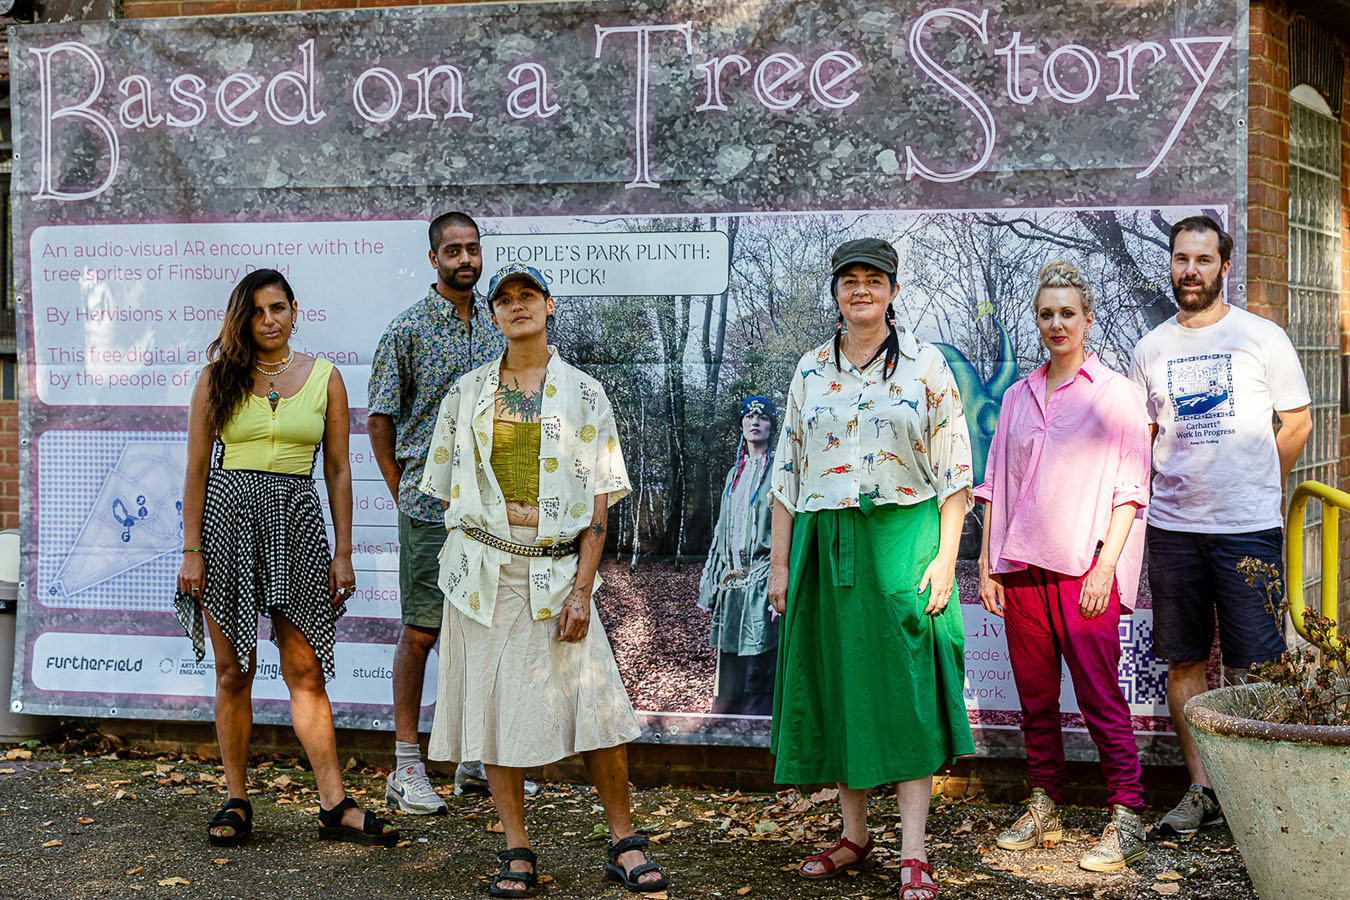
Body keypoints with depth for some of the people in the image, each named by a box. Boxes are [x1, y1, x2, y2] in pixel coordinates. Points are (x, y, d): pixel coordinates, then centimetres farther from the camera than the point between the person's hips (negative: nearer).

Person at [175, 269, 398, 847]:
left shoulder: (324, 378, 7)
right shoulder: (218, 377, 5)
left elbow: (338, 471, 8)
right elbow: (197, 468, 4)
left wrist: (343, 554, 3)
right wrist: (191, 550, -3)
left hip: (296, 521, 0)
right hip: (228, 517, 0)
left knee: (305, 669, -2)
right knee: (233, 670, 4)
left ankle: (334, 805, 0)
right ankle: (236, 803, 14)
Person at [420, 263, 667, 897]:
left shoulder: (584, 394, 5)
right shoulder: (467, 393, 9)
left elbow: (600, 499, 0)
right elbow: (449, 489, 14)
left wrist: (581, 588, -8)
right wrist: (466, 557, 6)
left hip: (557, 566, -1)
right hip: (483, 568, 1)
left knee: (595, 704, -7)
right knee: (496, 705, 1)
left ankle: (623, 843, 7)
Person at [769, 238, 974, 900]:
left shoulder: (926, 365, 2)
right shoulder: (811, 370, 10)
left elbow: (953, 467, -1)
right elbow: (787, 471, 11)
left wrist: (945, 555, -9)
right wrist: (780, 562, 7)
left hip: (904, 540, -3)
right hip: (824, 545, 3)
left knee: (908, 684, -5)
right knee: (836, 683, 6)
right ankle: (854, 834, 19)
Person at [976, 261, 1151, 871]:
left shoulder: (1115, 394, 2)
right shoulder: (1017, 398, 15)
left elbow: (1129, 488, -3)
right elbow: (995, 484, 16)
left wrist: (1105, 566, -12)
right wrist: (986, 564, 9)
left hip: (1083, 567, -5)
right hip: (1020, 568, 5)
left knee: (1099, 696, -6)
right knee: (1035, 696, 8)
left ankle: (1127, 823, 0)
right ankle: (1043, 809, 19)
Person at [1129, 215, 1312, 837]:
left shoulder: (1263, 337, 0)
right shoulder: (1151, 349, 9)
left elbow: (1298, 423, 6)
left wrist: (1252, 488, 7)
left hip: (1248, 529, -3)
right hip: (1171, 528, 3)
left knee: (1253, 669, -3)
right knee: (1184, 662, 7)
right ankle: (1202, 791, 16)